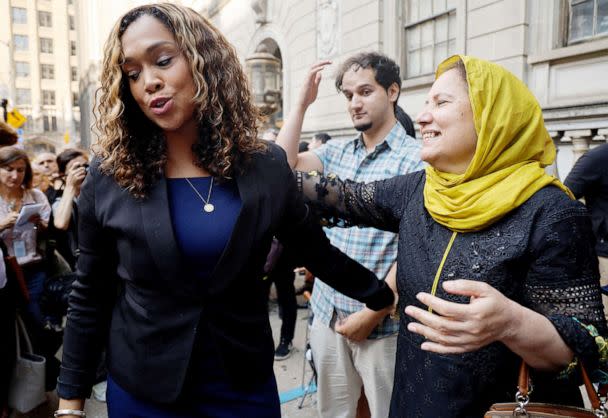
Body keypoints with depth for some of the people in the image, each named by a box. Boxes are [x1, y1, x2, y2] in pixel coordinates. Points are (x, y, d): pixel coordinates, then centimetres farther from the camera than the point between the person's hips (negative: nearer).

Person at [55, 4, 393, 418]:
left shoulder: (267, 165, -8)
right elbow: (89, 298, -2)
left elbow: (319, 252, 4)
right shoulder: (109, 175, -10)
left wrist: (384, 295, 10)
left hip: (246, 385, 1)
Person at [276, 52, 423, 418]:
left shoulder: (416, 158, -11)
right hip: (328, 313, 5)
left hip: (382, 324, -5)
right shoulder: (337, 151, 7)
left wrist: (372, 314, -14)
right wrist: (303, 102, -3)